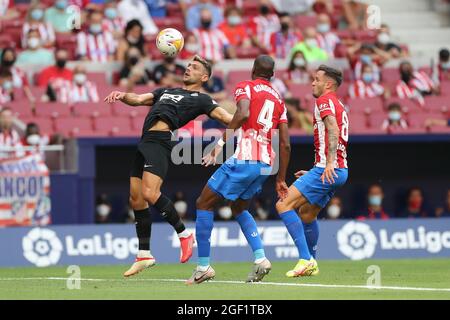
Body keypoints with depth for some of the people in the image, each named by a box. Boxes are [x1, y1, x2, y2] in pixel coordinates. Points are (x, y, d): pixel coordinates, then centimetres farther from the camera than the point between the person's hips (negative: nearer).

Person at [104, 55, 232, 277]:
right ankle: (144, 255, 14)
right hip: (145, 142, 7)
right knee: (136, 199, 5)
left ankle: (184, 234, -5)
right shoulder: (166, 91, 31)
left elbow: (224, 117, -1)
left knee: (150, 193, -24)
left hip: (160, 140, -7)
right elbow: (138, 100, 22)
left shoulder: (201, 99, 10)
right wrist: (122, 96, 1)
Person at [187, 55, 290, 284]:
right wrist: (281, 179, 22)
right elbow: (285, 144, 15)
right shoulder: (278, 100, 19)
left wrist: (220, 143, -18)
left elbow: (243, 114, -20)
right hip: (265, 164, 7)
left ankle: (203, 266, 1)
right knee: (239, 208, 27)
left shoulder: (245, 87, 3)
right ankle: (260, 258, 7)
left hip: (242, 159, -7)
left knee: (204, 204, 6)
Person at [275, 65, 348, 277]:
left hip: (327, 170, -10)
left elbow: (333, 130, -22)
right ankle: (311, 265, 27)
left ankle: (306, 259, -21)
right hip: (338, 171, 10)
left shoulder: (325, 100, -5)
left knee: (284, 205, -13)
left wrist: (329, 163, -33)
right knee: (307, 213, 23)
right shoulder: (338, 105, 25)